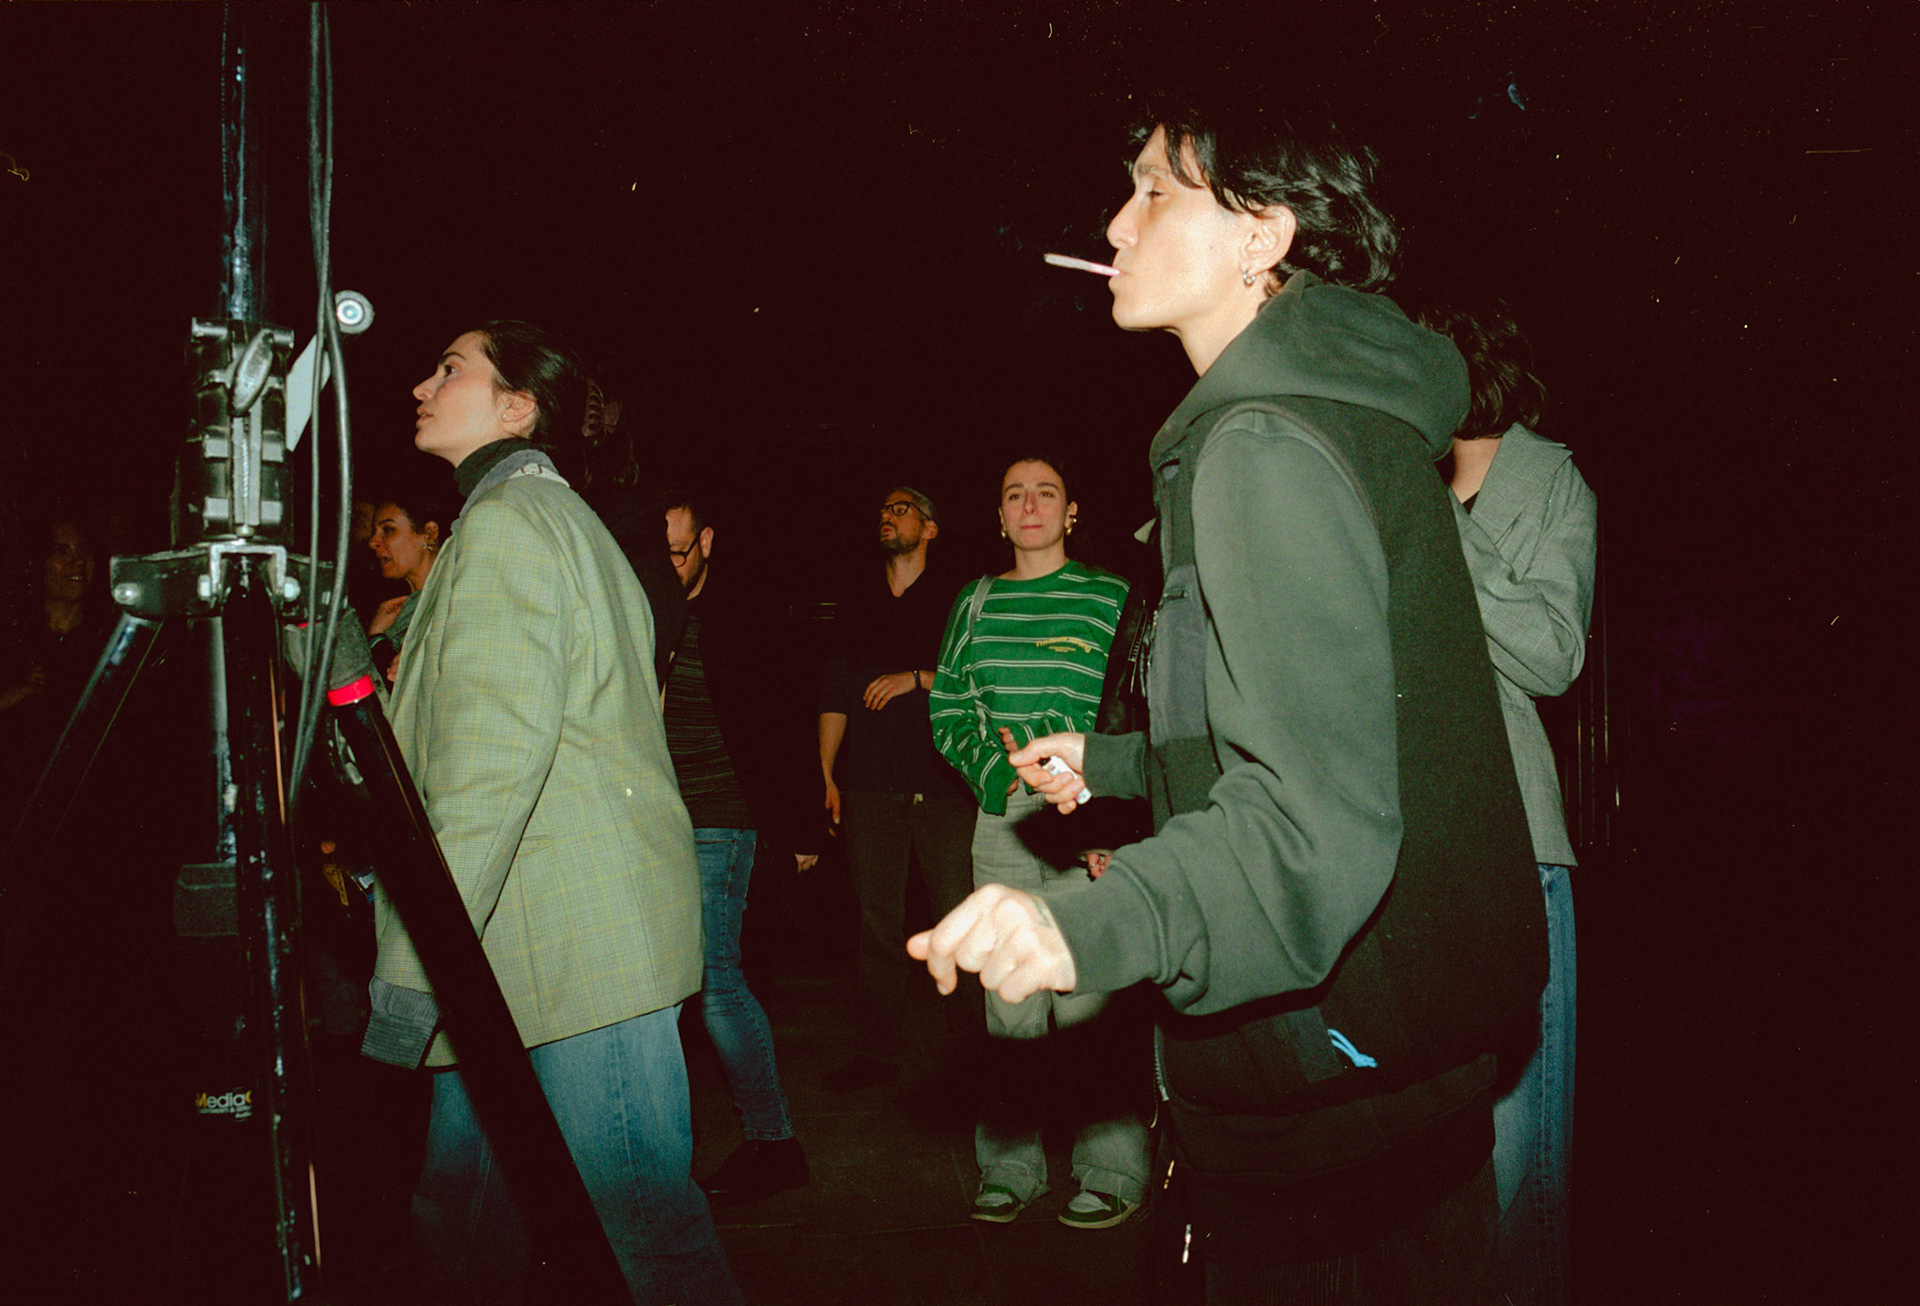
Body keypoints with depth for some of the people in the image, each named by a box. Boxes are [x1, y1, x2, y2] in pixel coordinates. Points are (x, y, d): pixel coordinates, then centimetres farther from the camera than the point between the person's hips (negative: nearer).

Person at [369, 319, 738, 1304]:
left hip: (580, 938, -10)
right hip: (516, 943, 10)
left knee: (648, 1219, -3)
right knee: (459, 1205, 15)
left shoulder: (504, 522, -10)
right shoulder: (562, 519, 21)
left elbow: (495, 751, -21)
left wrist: (414, 959, -21)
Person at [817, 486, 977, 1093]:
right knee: (877, 922, 5)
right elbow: (835, 695, 17)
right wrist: (827, 775, 10)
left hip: (941, 785, -3)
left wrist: (917, 678, -9)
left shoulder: (954, 602, 8)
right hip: (870, 787, 3)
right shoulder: (856, 608, 18)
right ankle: (879, 1051, 13)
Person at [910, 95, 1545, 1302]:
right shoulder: (1347, 414, 12)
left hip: (1325, 1085, -10)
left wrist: (1094, 929, -42)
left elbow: (1318, 808, -29)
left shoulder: (1262, 446, -20)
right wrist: (1111, 763, 28)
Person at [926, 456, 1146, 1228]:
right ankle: (1010, 1165, 17)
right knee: (1009, 1001, 6)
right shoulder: (975, 602, 15)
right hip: (1001, 820, 3)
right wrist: (1001, 775, -2)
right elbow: (947, 712, 14)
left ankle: (1112, 1172, 7)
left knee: (1087, 1005, -6)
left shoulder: (1110, 597, 5)